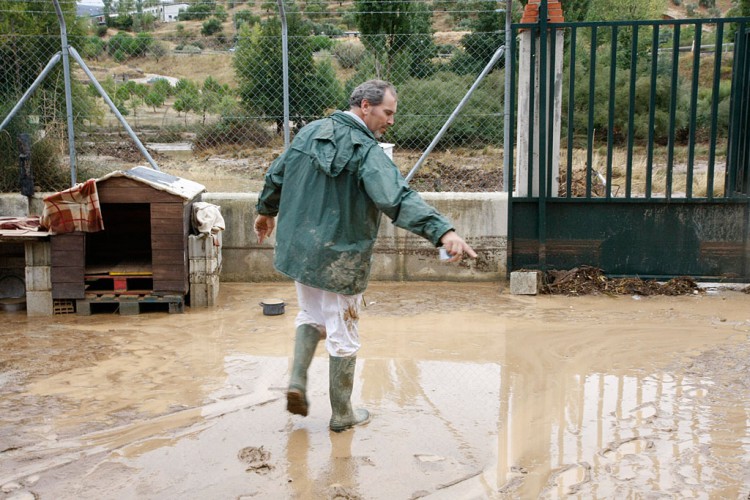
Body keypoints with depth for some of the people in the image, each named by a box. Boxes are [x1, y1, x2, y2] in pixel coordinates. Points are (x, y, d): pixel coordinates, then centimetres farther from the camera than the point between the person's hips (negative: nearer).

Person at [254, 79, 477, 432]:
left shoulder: (310, 132, 3)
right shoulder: (367, 152, -18)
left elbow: (276, 175, 15)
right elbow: (399, 199, -34)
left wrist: (266, 211, 32)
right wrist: (443, 231, -43)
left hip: (298, 249, 6)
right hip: (339, 260, -6)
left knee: (311, 316, 28)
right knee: (343, 336, 10)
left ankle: (298, 380, 13)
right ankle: (342, 414, 24)